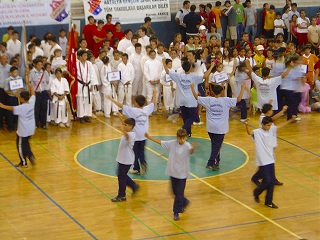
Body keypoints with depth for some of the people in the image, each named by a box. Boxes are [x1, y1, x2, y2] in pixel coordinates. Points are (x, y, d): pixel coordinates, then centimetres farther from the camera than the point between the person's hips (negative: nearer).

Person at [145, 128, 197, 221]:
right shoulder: (172, 143, -3)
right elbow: (160, 142, 6)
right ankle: (184, 202, 42)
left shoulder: (187, 146, -16)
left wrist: (193, 148, -63)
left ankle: (176, 212, 11)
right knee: (175, 192, 16)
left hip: (182, 173, -4)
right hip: (173, 172, 4)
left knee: (179, 193, 0)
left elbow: (191, 150, -39)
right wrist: (149, 137, 6)